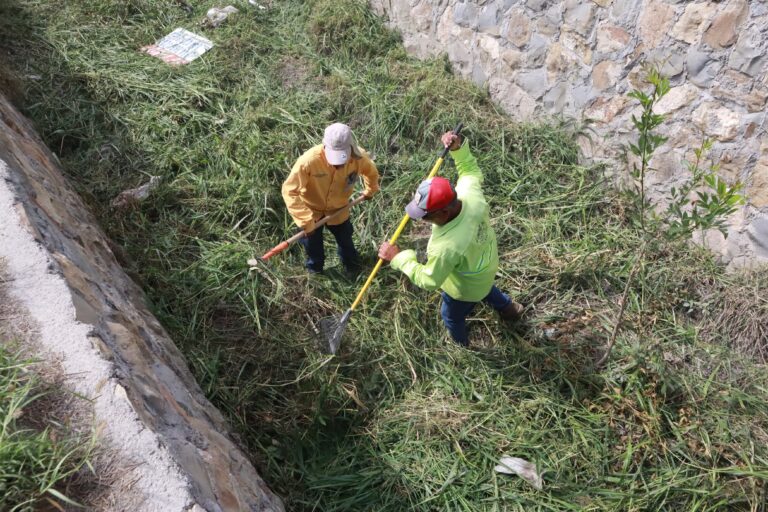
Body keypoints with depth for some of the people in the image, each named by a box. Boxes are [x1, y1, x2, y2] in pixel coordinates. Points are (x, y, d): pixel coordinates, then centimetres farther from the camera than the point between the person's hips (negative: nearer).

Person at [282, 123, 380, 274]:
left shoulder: (359, 157, -30)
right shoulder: (309, 160, -41)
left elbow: (371, 171, -3)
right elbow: (290, 191, -35)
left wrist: (370, 190, 16)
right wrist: (305, 221, -38)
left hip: (338, 209, 2)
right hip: (311, 208, -2)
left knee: (345, 241, 22)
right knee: (313, 243, 18)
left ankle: (353, 268, 51)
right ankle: (315, 270, 49)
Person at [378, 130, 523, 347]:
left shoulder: (447, 246, -49)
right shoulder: (471, 195, -32)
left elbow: (429, 280, -31)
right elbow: (470, 169, -8)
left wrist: (397, 257, -26)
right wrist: (459, 147, -21)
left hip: (466, 288, -6)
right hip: (485, 265, 6)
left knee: (452, 318, 28)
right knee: (486, 289, 42)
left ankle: (462, 346, 59)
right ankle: (509, 308, 70)